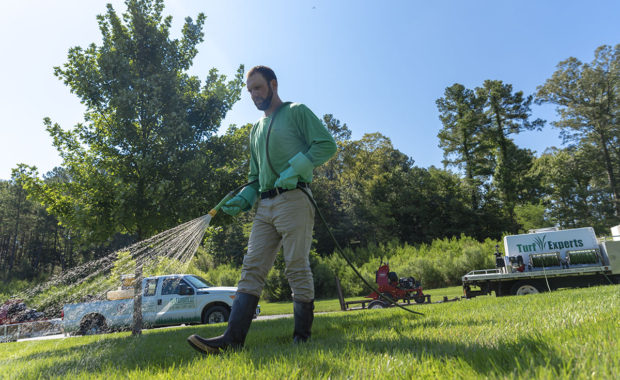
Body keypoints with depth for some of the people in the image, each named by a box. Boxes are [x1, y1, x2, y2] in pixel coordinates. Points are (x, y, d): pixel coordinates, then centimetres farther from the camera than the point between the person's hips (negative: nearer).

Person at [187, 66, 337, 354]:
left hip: (293, 199, -6)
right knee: (251, 269, -2)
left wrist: (295, 169, -16)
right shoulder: (256, 130, 26)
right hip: (264, 206, 7)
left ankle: (302, 336, 6)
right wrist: (242, 200, 8)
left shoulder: (297, 112, 7)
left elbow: (327, 144, -5)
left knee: (297, 268, -5)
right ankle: (233, 339, -3)